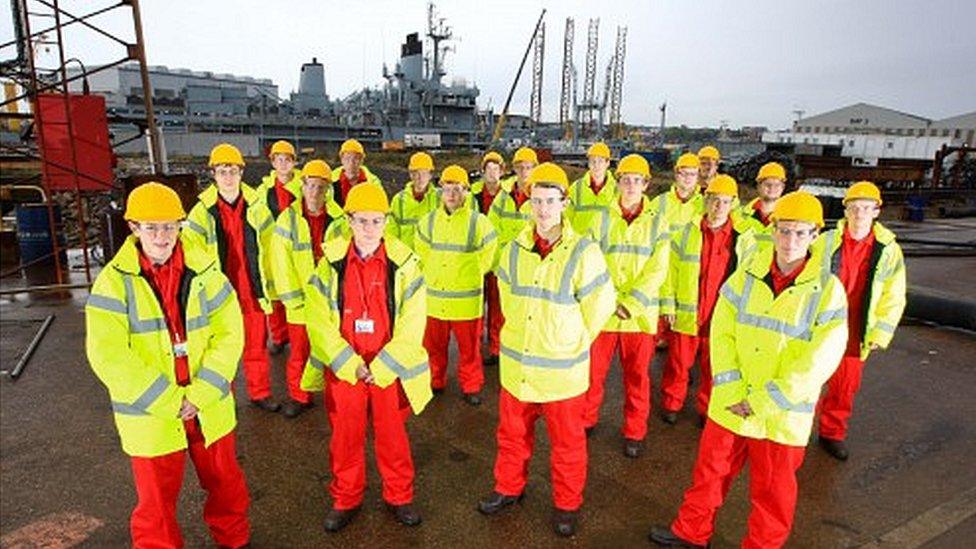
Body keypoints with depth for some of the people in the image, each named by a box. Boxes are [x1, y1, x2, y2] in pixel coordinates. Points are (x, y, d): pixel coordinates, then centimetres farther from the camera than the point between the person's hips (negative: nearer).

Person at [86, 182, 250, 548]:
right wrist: (168, 401, -18)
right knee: (156, 500, 15)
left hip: (209, 407, 2)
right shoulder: (114, 280, -9)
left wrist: (200, 394, -16)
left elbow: (229, 334, -8)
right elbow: (107, 355, -15)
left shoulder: (203, 271, -5)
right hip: (149, 415, -2)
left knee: (225, 481, 20)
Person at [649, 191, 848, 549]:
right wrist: (731, 391, -13)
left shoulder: (828, 289, -10)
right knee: (710, 469, 18)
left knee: (772, 489, 16)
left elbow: (819, 361, -15)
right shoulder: (747, 275, -3)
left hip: (784, 414, -2)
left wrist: (762, 401, -16)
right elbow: (721, 333, -4)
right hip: (729, 405, 3)